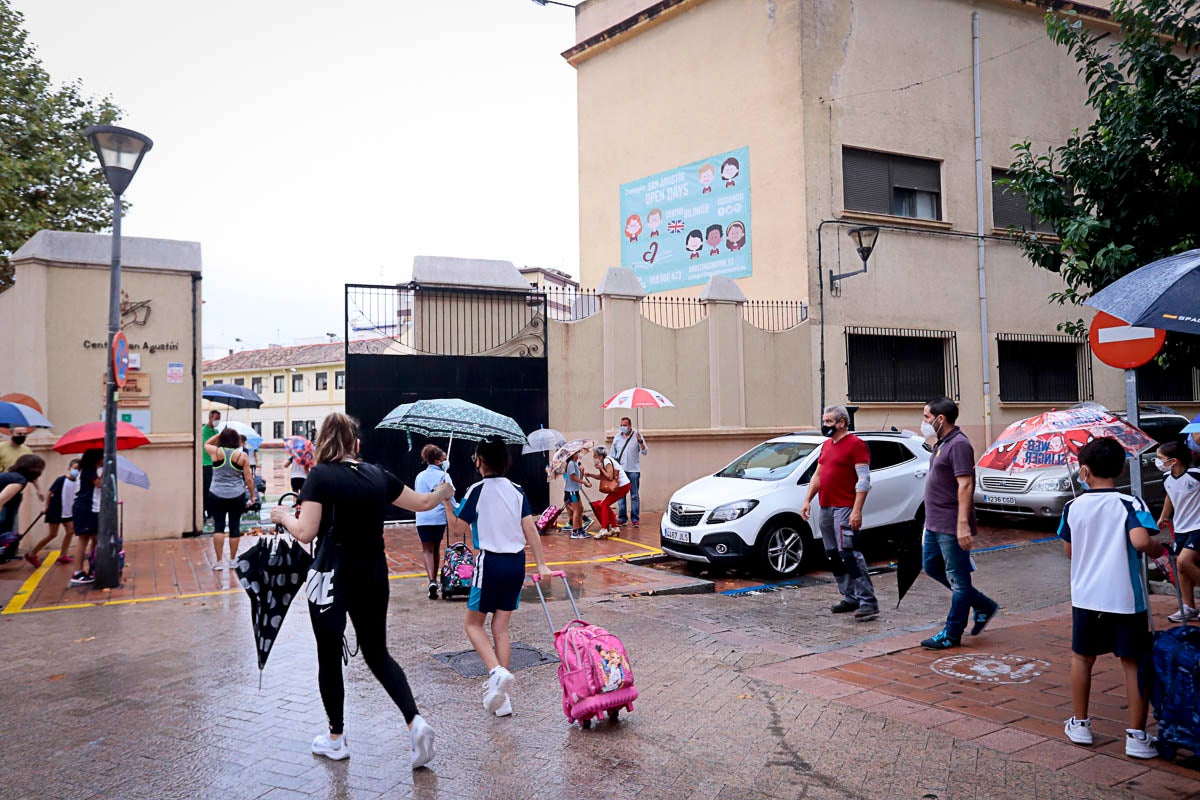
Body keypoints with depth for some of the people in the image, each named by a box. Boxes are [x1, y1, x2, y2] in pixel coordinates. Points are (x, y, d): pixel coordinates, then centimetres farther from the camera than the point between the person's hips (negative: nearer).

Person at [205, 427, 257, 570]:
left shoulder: (216, 452, -4)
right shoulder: (242, 456, -6)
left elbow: (206, 444, 21)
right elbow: (249, 479, -3)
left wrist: (220, 434, 16)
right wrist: (253, 495, 8)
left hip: (217, 496, 0)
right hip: (237, 496, 0)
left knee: (218, 527, 5)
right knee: (235, 527, 8)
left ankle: (219, 561, 4)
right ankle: (232, 560, 17)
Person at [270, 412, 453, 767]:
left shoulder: (320, 476, -11)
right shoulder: (377, 475, 2)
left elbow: (306, 532, -18)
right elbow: (421, 503, 14)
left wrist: (284, 516, 3)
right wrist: (443, 493, 35)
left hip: (332, 577, -4)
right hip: (373, 577, 4)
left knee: (329, 657, 13)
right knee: (377, 653, 15)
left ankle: (336, 739, 25)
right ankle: (415, 721, -2)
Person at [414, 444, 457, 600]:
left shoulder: (420, 476, 11)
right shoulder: (443, 475, -3)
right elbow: (449, 496, -11)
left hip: (422, 518, 2)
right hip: (439, 517, -2)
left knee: (427, 549, 0)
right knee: (436, 547, 16)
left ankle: (432, 581, -19)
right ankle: (434, 579, 26)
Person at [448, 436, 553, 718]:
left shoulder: (478, 490, -9)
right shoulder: (517, 491, 5)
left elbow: (459, 527, -5)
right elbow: (530, 529, 1)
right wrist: (541, 565, 1)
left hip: (491, 562, -5)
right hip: (517, 563, 5)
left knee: (473, 623, 10)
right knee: (501, 626, 12)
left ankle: (497, 672, -15)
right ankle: (502, 697, 11)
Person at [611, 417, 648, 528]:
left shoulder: (637, 436, 1)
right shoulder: (617, 437, 11)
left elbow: (645, 452, -4)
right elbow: (613, 454, 17)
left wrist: (640, 441, -19)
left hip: (633, 470, -3)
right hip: (620, 470, 3)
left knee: (635, 495, -2)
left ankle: (635, 518, 0)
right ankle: (622, 518, 10)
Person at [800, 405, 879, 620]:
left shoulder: (855, 444, -8)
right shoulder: (827, 445, 18)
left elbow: (864, 479, -14)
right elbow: (817, 475, 23)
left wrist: (857, 510, -20)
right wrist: (807, 501, 14)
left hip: (845, 509, -9)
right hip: (825, 509, 9)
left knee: (849, 554, -14)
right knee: (833, 556, 10)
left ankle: (868, 601, -12)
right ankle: (851, 598, 18)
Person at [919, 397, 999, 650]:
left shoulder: (958, 444, -16)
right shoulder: (941, 444, 14)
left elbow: (965, 485, -23)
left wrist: (963, 524, -28)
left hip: (951, 527, -11)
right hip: (935, 524, 11)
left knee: (957, 579, 1)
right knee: (932, 567, 18)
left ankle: (952, 634, 9)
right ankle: (984, 605, 27)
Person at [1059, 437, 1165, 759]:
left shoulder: (1073, 507, 1)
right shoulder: (1129, 503, -10)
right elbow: (1140, 540, -26)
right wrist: (1157, 549, -6)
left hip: (1086, 597, 3)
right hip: (1126, 599, -3)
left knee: (1082, 657, 18)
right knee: (1133, 663, 7)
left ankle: (1079, 724, 26)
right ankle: (1137, 736, 10)